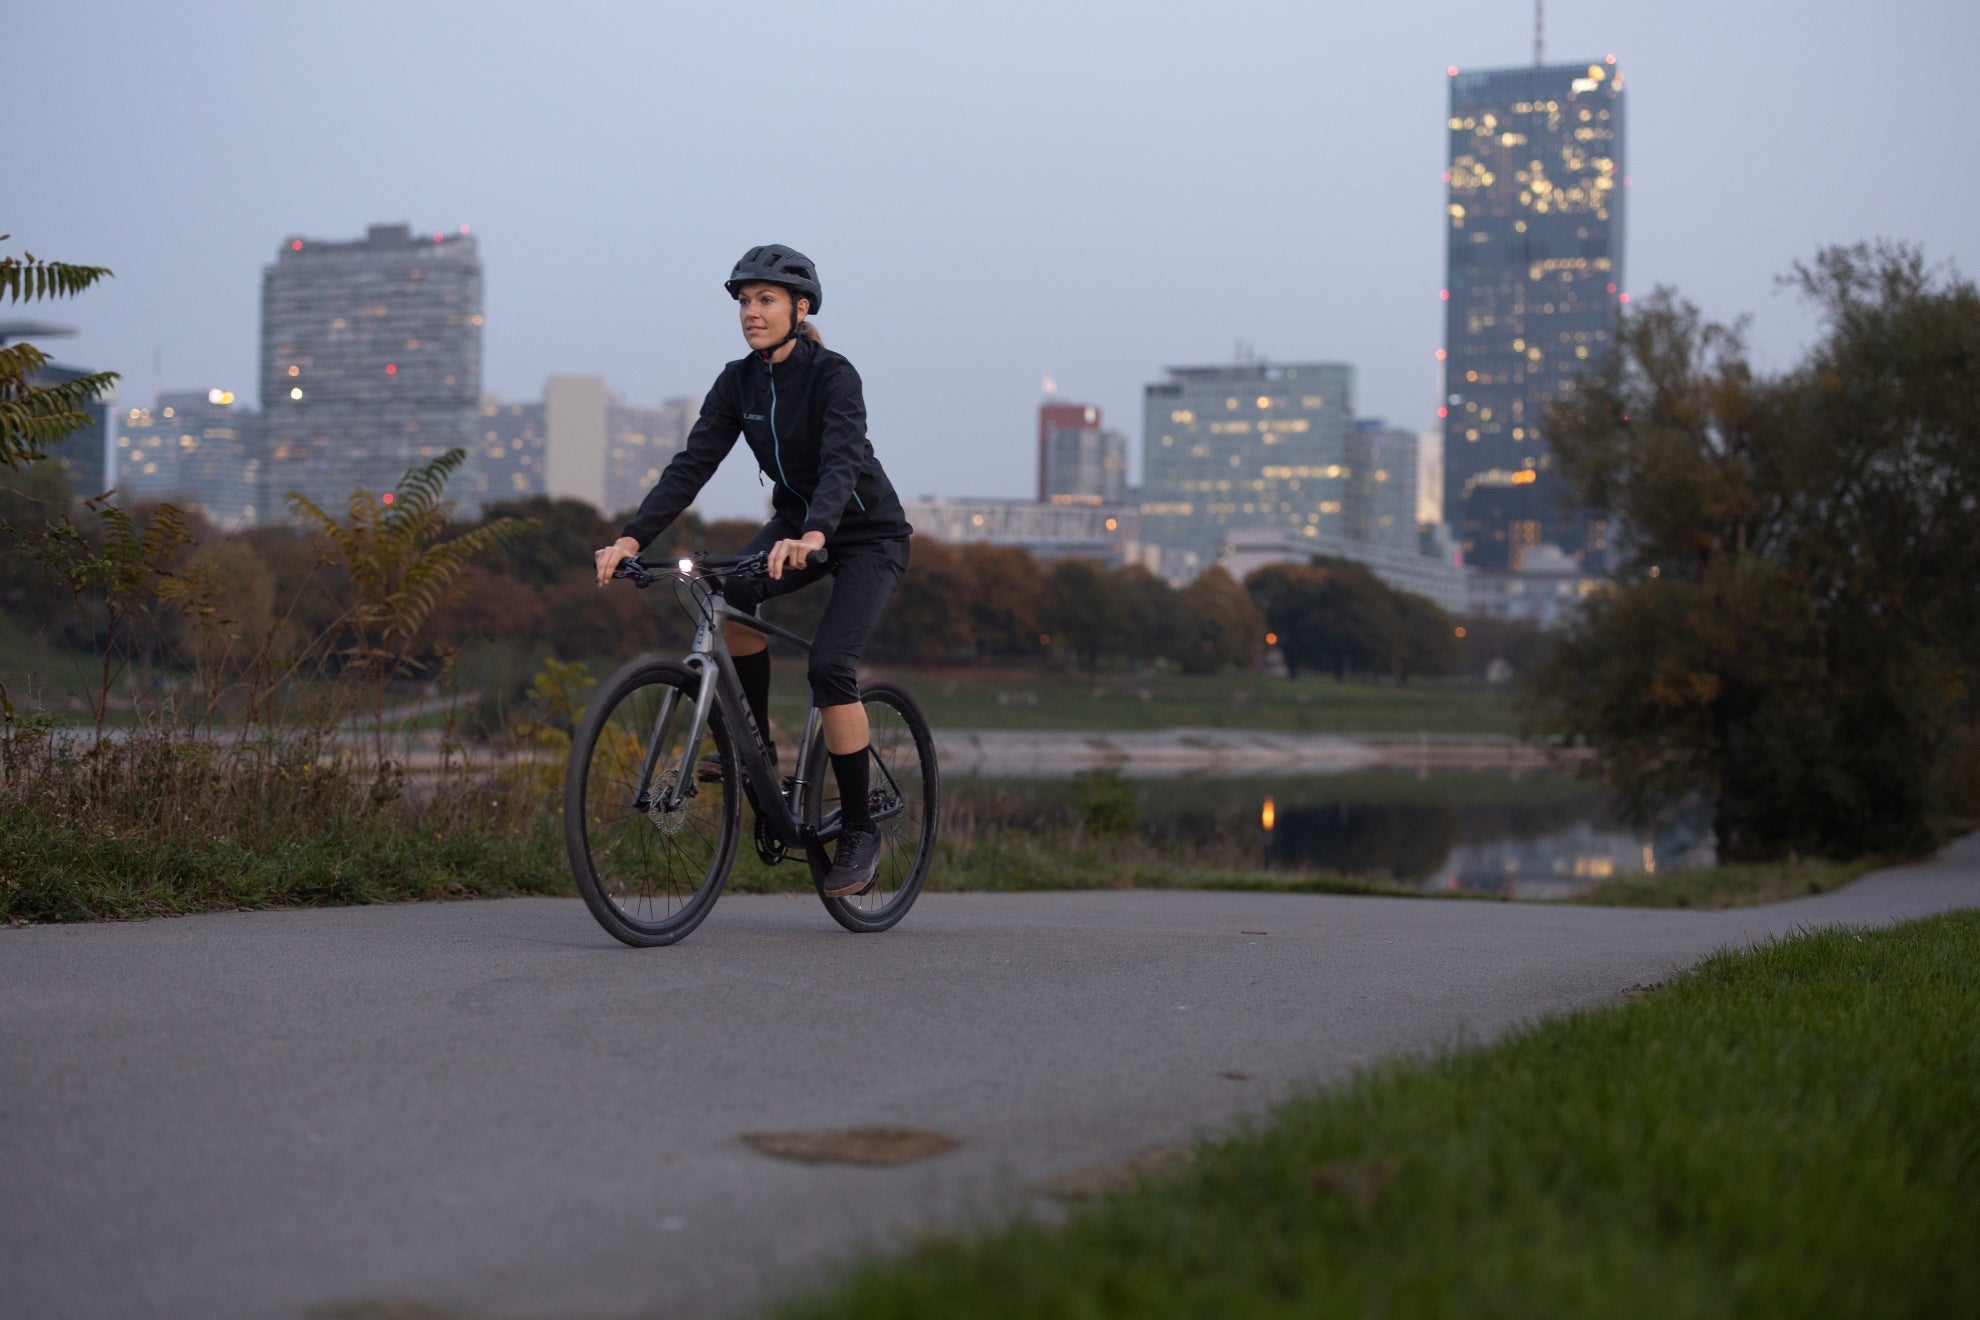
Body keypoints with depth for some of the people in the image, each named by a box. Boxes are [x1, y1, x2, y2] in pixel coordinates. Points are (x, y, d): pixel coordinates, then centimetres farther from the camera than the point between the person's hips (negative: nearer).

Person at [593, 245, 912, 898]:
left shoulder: (833, 375, -22)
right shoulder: (739, 381, -6)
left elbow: (841, 464, -37)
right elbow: (692, 464, -13)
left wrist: (811, 536, -56)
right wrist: (632, 538, -27)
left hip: (867, 533, -5)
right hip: (795, 523, 5)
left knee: (829, 664, -23)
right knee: (730, 598, -27)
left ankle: (859, 831, -9)